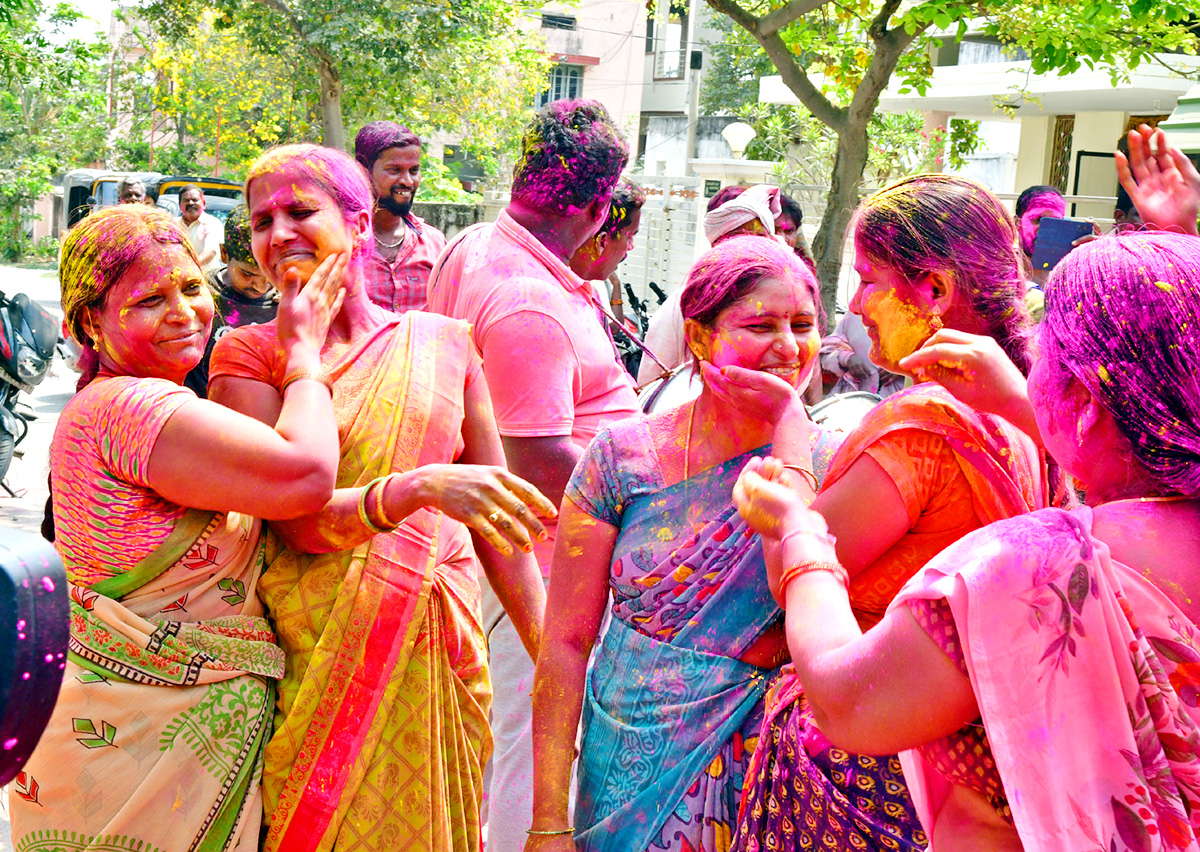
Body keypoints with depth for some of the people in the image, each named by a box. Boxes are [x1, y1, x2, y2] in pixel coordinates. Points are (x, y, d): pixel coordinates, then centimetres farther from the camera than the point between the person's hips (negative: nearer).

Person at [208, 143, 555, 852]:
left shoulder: (443, 341, 5)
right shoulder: (248, 355, 0)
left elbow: (494, 515, 8)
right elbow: (300, 520, -12)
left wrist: (552, 658, 2)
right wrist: (419, 488, -30)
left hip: (440, 652, 2)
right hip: (315, 655, -2)